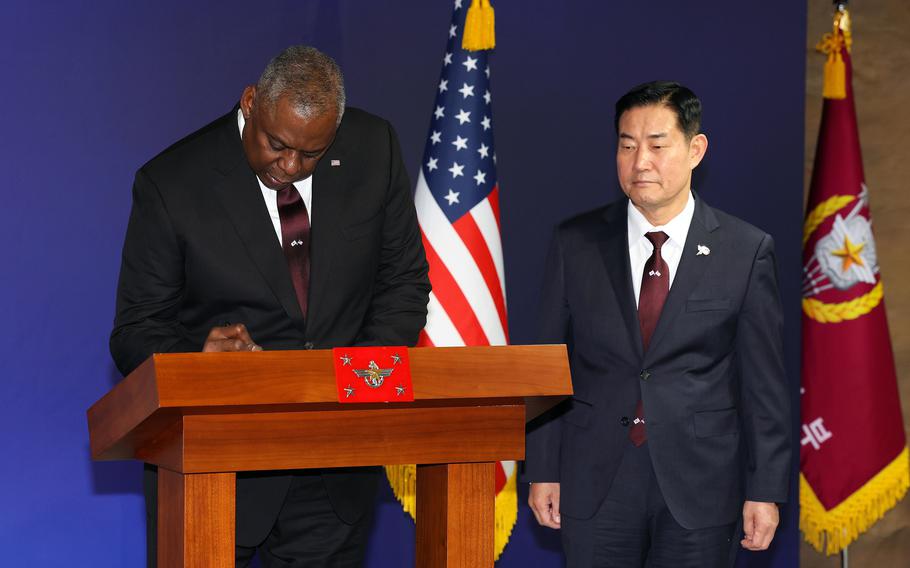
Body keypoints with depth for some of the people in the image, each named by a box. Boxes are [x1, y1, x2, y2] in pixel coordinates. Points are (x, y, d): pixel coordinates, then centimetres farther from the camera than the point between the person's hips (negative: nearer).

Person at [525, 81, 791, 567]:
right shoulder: (575, 244, 2)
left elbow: (764, 382, 0)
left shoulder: (747, 251, -2)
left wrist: (765, 490, -2)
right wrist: (542, 471, 4)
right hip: (595, 486, 1)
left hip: (701, 490, -1)